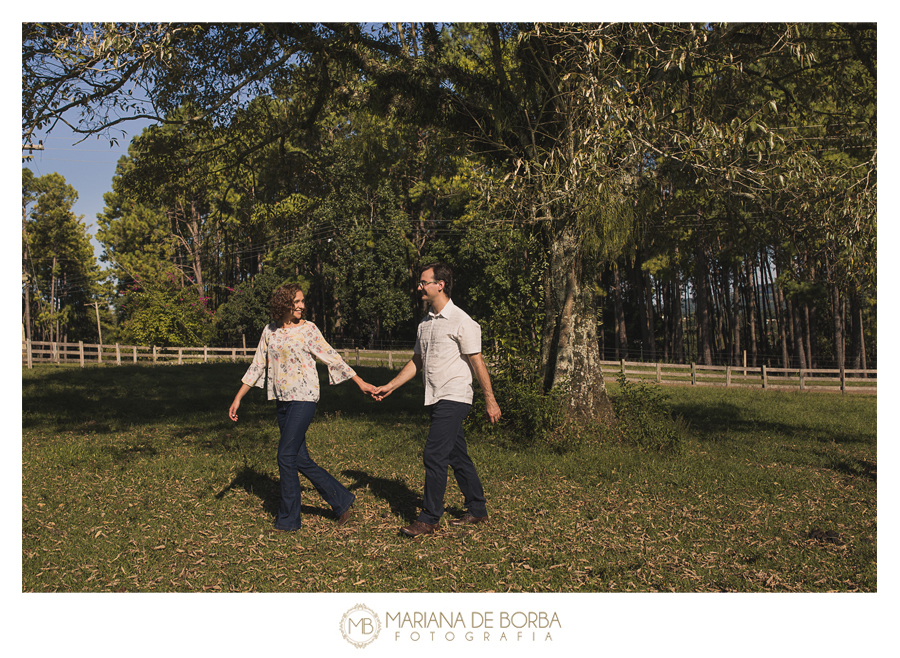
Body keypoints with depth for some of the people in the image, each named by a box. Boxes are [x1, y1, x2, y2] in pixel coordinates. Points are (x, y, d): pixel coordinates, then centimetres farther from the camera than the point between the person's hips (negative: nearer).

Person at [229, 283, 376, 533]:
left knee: (286, 456, -8)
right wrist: (238, 398, 11)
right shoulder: (270, 331, 10)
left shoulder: (308, 329, -2)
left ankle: (288, 519, 5)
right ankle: (341, 499, 21)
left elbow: (331, 358, 2)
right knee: (301, 460, 7)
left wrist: (359, 382, 2)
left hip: (303, 399, -5)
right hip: (281, 401, 5)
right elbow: (257, 366, 14)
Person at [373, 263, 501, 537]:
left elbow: (477, 362, -11)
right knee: (457, 456, 14)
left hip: (454, 399, -8)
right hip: (436, 399, 8)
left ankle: (429, 519, -1)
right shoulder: (425, 323, 13)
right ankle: (477, 510, 26)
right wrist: (390, 386, 14)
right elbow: (417, 361, 19)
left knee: (434, 455, -11)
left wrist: (490, 401, -10)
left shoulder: (461, 321, -11)